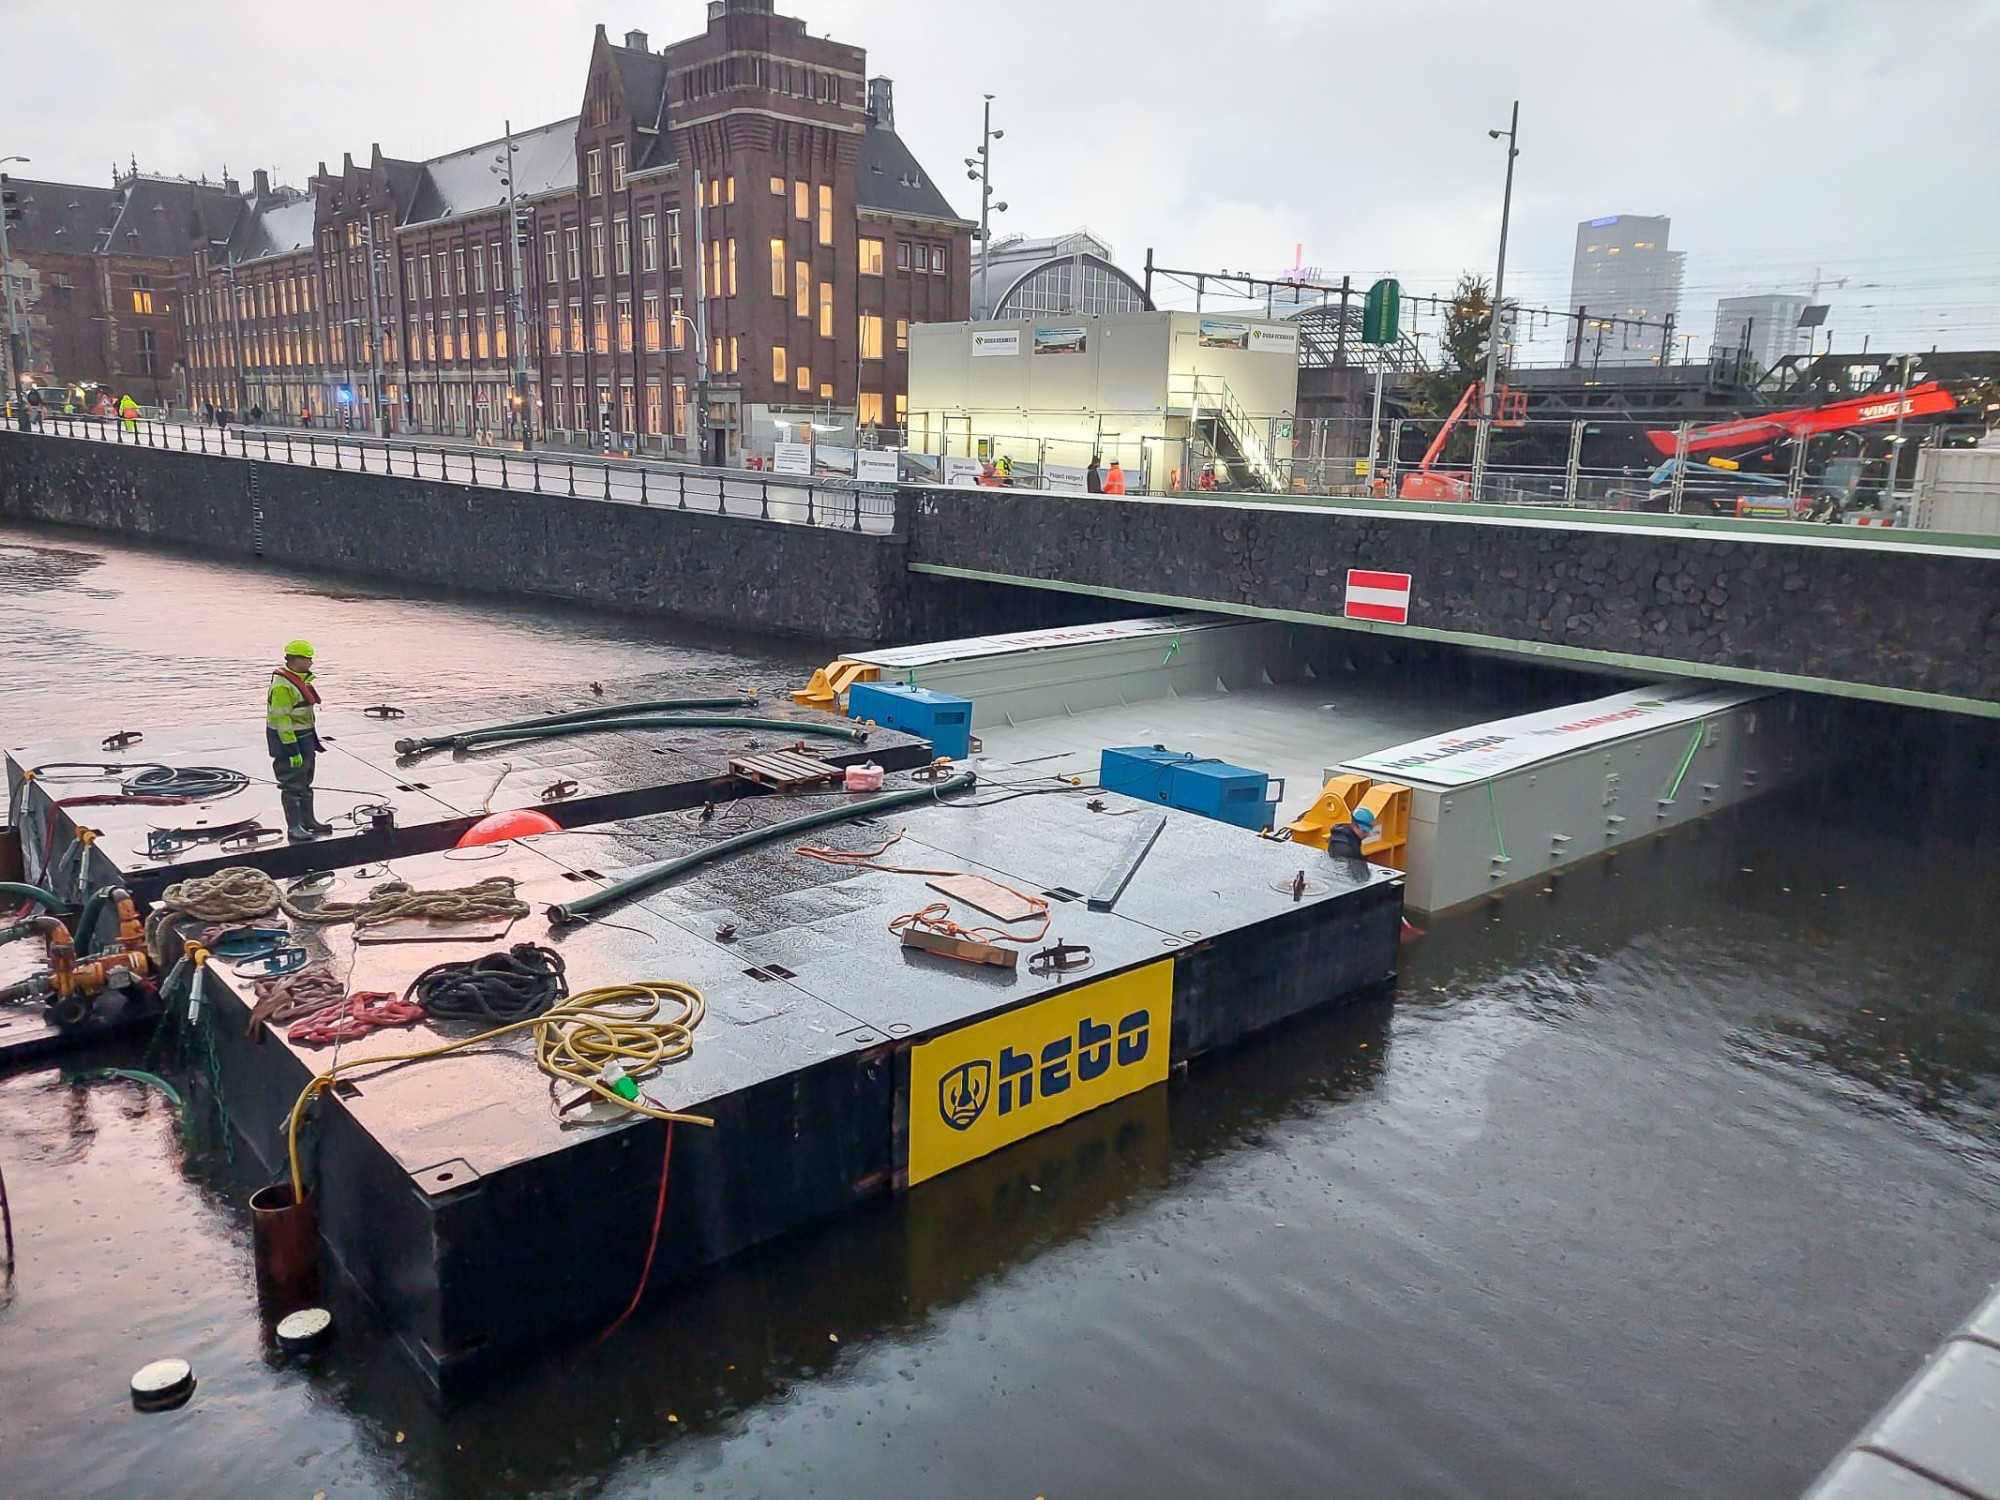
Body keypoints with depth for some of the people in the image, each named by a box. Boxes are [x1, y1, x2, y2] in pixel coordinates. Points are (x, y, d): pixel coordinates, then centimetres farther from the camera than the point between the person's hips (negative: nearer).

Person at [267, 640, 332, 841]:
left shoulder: (301, 680, 11)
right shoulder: (282, 686, -21)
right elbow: (281, 719, -23)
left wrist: (314, 740, 23)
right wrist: (291, 750, -24)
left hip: (305, 737, 10)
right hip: (289, 740, -10)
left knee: (305, 783, 18)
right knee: (292, 785, -2)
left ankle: (308, 820, 29)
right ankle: (293, 827, 4)